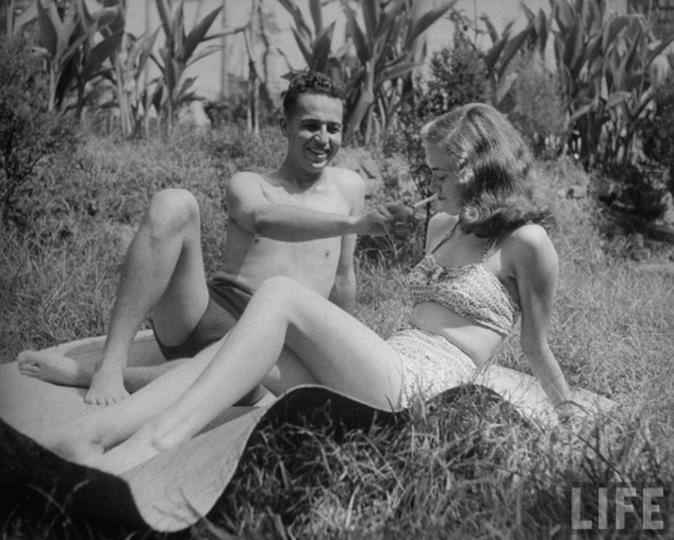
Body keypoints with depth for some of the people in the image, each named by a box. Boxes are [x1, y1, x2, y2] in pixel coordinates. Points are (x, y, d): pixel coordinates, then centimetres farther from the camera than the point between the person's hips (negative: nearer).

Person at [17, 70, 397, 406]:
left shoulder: (349, 188, 17)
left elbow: (342, 281, 26)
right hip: (206, 314, 1)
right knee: (174, 204, -27)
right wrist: (351, 223, -23)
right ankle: (110, 365, -29)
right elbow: (263, 219, -14)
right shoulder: (247, 185, 12)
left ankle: (80, 373, -27)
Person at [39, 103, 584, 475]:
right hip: (385, 363, 7)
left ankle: (152, 443, -42)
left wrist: (570, 415, 17)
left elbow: (537, 349, 10)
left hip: (419, 390, -7)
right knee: (241, 353, -17)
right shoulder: (441, 225, 24)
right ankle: (76, 438, -34)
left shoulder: (525, 242, 0)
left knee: (281, 293, -26)